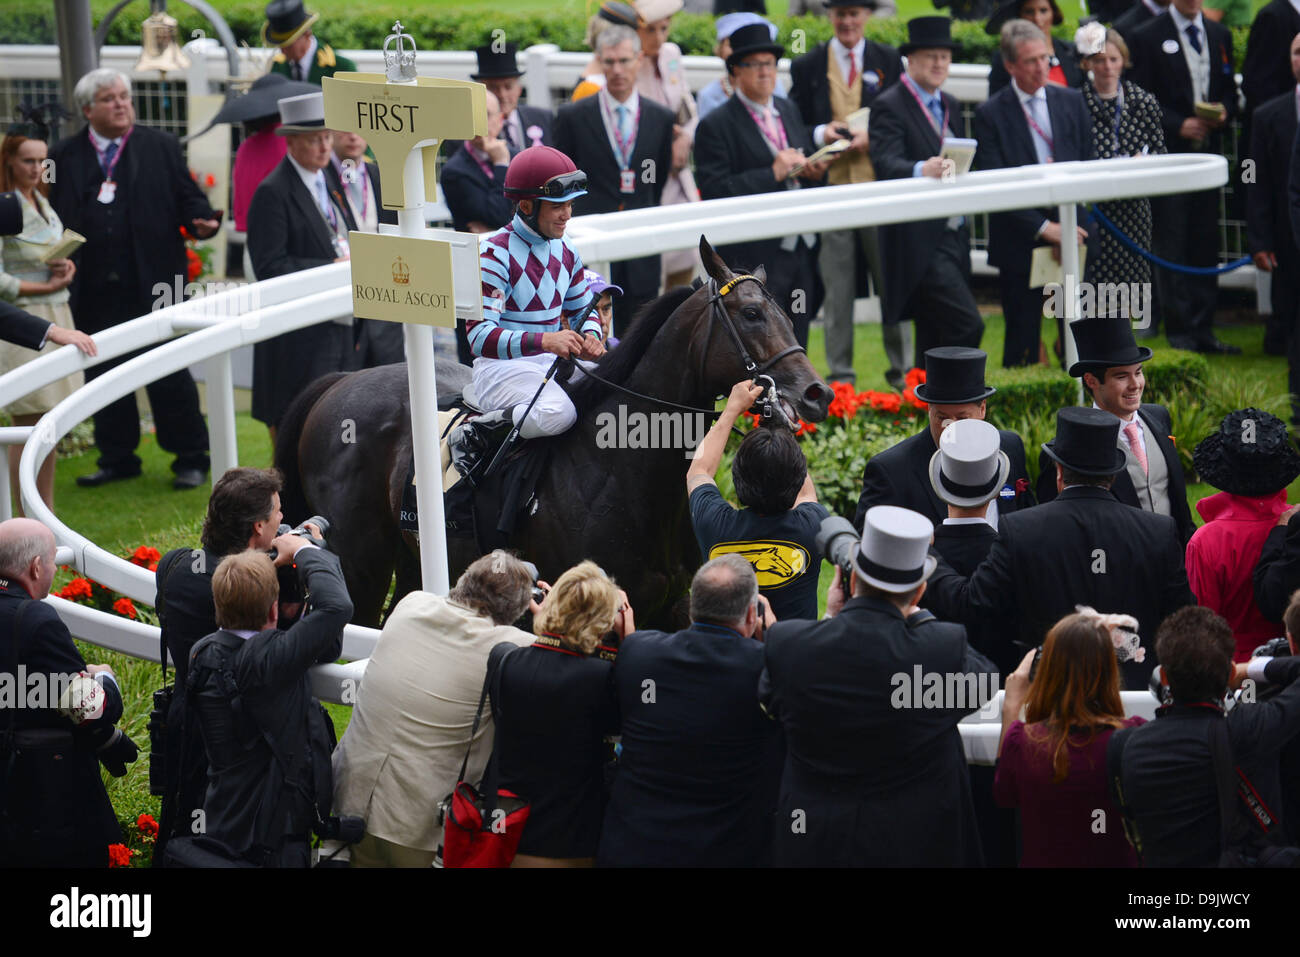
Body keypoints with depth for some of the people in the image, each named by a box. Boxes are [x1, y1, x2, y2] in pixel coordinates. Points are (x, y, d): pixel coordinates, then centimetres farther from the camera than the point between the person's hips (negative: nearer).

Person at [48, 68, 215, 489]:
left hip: (153, 285, -2)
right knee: (104, 374, 9)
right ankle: (117, 458, 21)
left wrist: (202, 222, -18)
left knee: (169, 374, 1)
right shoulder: (66, 157, 6)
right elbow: (54, 217, 3)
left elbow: (188, 198, 3)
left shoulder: (161, 148, 5)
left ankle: (191, 459, 9)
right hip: (95, 291, 2)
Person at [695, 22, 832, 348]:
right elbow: (714, 192, -15)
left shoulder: (789, 111, 15)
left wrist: (815, 172, -2)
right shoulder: (716, 126, -7)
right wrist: (773, 174, -20)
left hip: (801, 250, 7)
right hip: (755, 258, -7)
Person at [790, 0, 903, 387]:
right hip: (830, 187, 0)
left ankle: (901, 369, 14)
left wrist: (872, 137, -11)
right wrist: (820, 134, -12)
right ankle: (840, 374, 7)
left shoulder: (888, 61, 9)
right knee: (836, 286, 2)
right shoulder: (807, 66, 8)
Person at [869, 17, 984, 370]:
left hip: (952, 235, 8)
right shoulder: (889, 107, -8)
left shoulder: (950, 105, 18)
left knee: (935, 337, 10)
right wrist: (921, 170, -41)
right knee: (967, 324, -17)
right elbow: (885, 163, -23)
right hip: (919, 242, -8)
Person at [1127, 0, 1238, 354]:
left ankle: (1202, 331, 10)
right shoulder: (1146, 38, -3)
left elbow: (1229, 90, 18)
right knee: (1171, 244, -5)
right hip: (1168, 152, -5)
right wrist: (1179, 125, -17)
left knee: (1205, 244, 6)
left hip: (1208, 150, 5)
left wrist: (1224, 112, -4)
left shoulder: (1219, 36, 14)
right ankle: (1180, 334, -1)